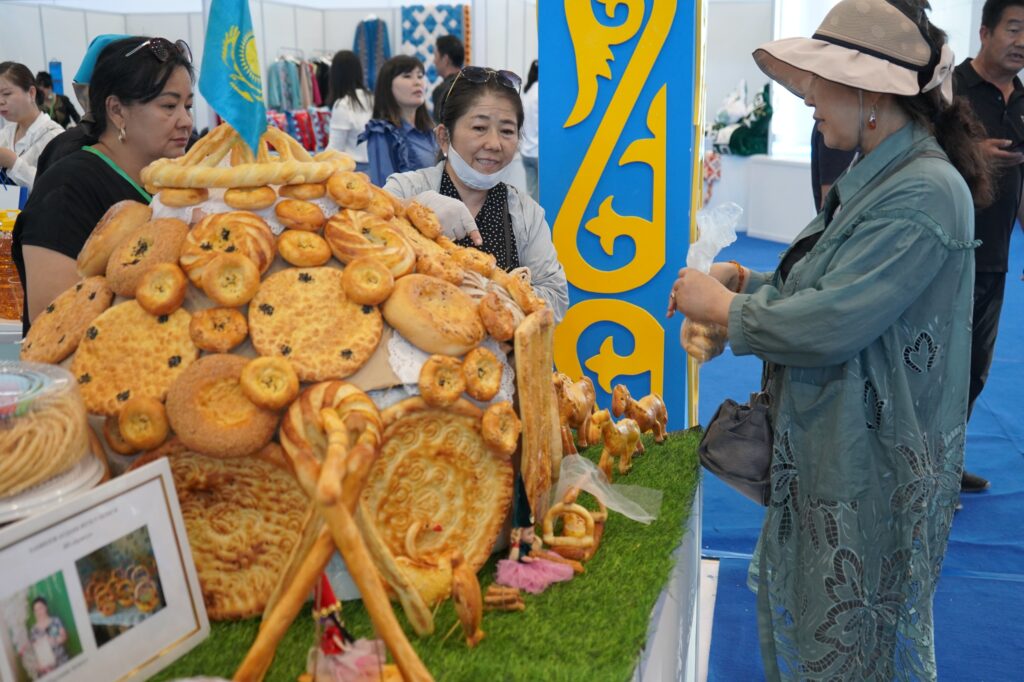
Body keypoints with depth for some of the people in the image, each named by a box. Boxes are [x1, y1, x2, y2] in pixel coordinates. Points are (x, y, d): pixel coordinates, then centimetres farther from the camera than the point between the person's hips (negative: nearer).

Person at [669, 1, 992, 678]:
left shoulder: (927, 192, -23)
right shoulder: (873, 178, 8)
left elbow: (828, 324, -29)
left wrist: (720, 306, -15)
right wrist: (745, 278, 0)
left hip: (876, 465, -9)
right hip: (822, 446, 9)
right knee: (797, 610, 23)